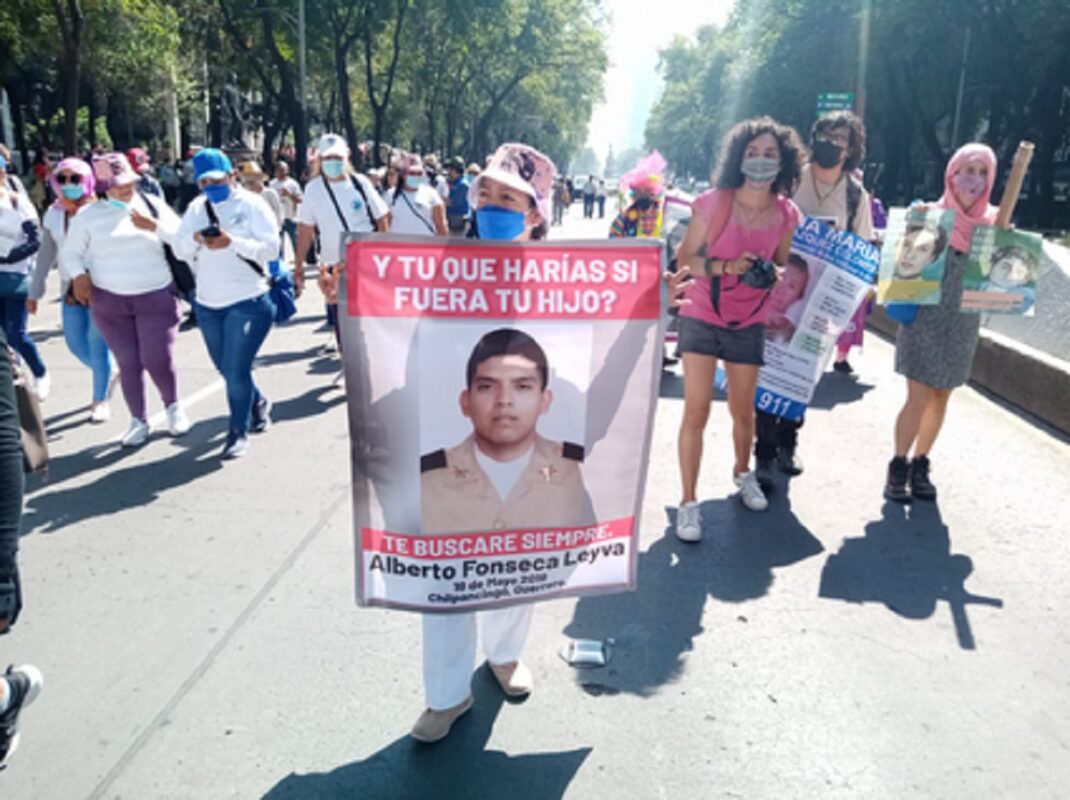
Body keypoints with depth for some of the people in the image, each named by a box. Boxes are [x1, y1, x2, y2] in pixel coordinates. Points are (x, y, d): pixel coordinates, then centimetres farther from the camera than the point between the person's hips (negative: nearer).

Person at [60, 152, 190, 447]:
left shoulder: (152, 205, 1)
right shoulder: (89, 215, 0)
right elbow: (69, 252, 6)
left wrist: (155, 226, -19)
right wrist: (78, 276, -12)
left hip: (157, 297, -1)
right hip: (109, 301, 1)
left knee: (158, 360, -6)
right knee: (129, 363, 4)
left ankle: (173, 406, 22)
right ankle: (138, 420, 21)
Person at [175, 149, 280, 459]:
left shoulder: (252, 204, -5)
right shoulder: (197, 208, 10)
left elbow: (271, 248, -13)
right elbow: (179, 250, 6)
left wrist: (232, 242, -27)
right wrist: (195, 238, -17)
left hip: (248, 302, -6)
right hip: (208, 304, 6)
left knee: (236, 369, -9)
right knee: (227, 369, 16)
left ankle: (239, 431, 7)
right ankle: (258, 403, 43)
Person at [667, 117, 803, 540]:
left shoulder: (786, 214, -4)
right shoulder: (714, 202, -13)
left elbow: (781, 265, 10)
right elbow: (686, 258, -11)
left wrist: (772, 275, -14)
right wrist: (727, 266, -28)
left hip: (749, 324, 3)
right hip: (701, 317, -3)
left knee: (743, 410, 15)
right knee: (696, 411, -7)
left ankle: (743, 472, 44)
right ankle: (688, 502, 5)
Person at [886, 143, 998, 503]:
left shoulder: (992, 221, 2)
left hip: (963, 325, 4)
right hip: (925, 319, -4)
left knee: (940, 400, 11)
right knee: (920, 398, -5)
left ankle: (920, 465, 24)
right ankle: (899, 466, 10)